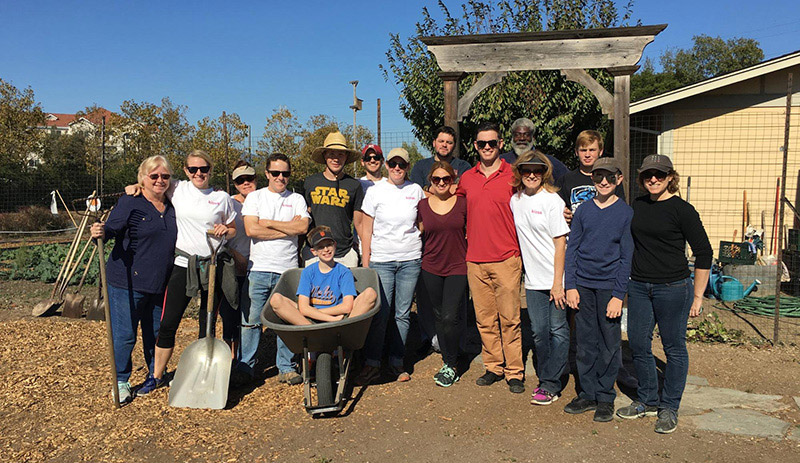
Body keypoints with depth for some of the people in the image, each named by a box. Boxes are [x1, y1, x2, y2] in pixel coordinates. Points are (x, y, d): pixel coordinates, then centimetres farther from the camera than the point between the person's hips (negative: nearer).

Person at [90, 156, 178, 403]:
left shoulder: (172, 206, 11)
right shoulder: (130, 203, -6)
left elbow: (176, 241, 22)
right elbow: (112, 228, -15)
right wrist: (100, 232, -37)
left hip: (161, 284, 5)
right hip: (128, 282, -5)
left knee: (157, 332, 15)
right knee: (124, 333, 0)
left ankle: (155, 375, 32)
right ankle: (120, 381, 16)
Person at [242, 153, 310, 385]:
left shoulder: (297, 199, 11)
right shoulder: (255, 197, 8)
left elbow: (303, 227, -7)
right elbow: (251, 229, -7)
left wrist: (269, 223, -6)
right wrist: (288, 228, -6)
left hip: (288, 269, 1)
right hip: (259, 268, 0)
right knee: (252, 320, 0)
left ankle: (286, 368, 15)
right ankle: (245, 365, 14)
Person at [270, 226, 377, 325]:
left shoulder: (344, 272, 4)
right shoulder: (307, 272, 6)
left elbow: (347, 307, -9)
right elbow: (303, 308, -6)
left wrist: (313, 312, -6)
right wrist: (333, 319, -15)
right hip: (311, 322, 1)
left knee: (370, 293, -20)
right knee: (276, 299, -20)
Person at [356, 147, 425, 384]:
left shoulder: (416, 190, 6)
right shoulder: (375, 191, 1)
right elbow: (366, 230, 3)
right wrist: (365, 263, -1)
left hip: (410, 259, 2)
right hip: (381, 259, -2)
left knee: (403, 313, 6)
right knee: (380, 313, -5)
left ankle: (397, 362, 19)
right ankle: (372, 363, 8)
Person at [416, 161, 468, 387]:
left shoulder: (462, 203, -2)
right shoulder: (422, 205, 2)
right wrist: (418, 262, 8)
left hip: (458, 268, -2)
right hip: (431, 269, 3)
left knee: (450, 317, -9)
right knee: (439, 317, 11)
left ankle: (451, 366, 9)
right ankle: (446, 360, 28)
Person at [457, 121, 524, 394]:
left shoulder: (513, 176, -1)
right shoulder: (466, 178, 10)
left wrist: (522, 251, 0)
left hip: (506, 259, -4)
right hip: (475, 260, 4)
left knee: (509, 318, 0)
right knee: (484, 318, 9)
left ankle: (514, 372, 10)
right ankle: (493, 367, 21)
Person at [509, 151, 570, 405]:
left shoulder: (552, 200, -9)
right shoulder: (515, 200, 7)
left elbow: (560, 243, -11)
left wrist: (558, 282, -14)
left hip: (555, 278, -5)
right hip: (533, 279, 5)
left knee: (558, 330, 1)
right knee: (539, 331, 9)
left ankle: (550, 385, 7)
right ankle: (546, 379, 21)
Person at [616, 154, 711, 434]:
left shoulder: (682, 210, -8)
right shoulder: (637, 206, 8)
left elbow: (704, 253, -6)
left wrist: (697, 296, -8)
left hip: (673, 288, -5)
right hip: (639, 287, 5)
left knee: (674, 348, 6)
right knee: (638, 345, 9)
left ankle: (669, 408, 21)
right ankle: (647, 401, 28)